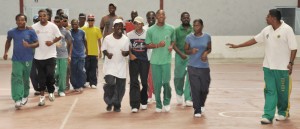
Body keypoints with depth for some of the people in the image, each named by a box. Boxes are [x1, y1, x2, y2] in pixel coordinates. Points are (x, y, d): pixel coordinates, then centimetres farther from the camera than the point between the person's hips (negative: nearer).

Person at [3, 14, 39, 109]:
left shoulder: (31, 32, -3)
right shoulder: (12, 32, 4)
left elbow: (37, 43, -4)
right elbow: (8, 41, 22)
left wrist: (29, 45, -22)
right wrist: (6, 52, 14)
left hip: (28, 59, -1)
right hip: (16, 60, 1)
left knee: (25, 79, 12)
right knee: (16, 79, -11)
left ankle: (25, 95, 35)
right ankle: (17, 100, -15)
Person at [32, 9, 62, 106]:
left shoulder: (53, 26, -3)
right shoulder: (34, 27, -2)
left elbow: (59, 36, 3)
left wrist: (52, 42, -11)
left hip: (50, 55, -1)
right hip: (39, 56, 1)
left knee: (50, 74, -9)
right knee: (41, 77, 6)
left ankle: (51, 92, 16)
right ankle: (42, 96, 17)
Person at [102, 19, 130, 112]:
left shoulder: (126, 39, 1)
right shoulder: (107, 38, -2)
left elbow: (128, 51, 6)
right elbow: (103, 49, 4)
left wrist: (126, 53, -17)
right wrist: (107, 54, -17)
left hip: (121, 66, 2)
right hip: (110, 65, -2)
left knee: (120, 87, 2)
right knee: (110, 83, -17)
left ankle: (117, 105, 20)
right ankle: (109, 102, 8)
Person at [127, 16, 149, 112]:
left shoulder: (147, 34, 0)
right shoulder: (130, 35, 4)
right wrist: (130, 55, -7)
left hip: (144, 60, 0)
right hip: (134, 60, 0)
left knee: (145, 82, 8)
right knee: (134, 82, -7)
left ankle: (143, 101, 28)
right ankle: (134, 105, -9)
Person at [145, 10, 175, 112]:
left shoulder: (171, 29, 3)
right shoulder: (150, 30, 0)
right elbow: (148, 45, 4)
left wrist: (171, 46, -5)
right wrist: (157, 45, -13)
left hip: (166, 60, 0)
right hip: (155, 60, 0)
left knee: (166, 82, -4)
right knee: (157, 83, 4)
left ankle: (167, 102, 20)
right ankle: (158, 105, 18)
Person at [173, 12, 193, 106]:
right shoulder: (177, 30, 2)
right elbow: (174, 44, -2)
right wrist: (181, 54, -14)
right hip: (180, 55, -1)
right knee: (179, 76, 4)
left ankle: (188, 99, 4)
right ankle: (179, 93, 32)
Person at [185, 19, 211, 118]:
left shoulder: (207, 37, 1)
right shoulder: (189, 37, -1)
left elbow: (209, 49, 12)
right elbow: (185, 50, 6)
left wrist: (206, 52, -9)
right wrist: (191, 51, -16)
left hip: (204, 66, 1)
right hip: (192, 67, -1)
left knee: (204, 88, 7)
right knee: (195, 89, -4)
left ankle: (201, 104, 37)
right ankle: (197, 110, 7)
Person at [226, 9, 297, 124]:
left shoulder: (287, 30, -11)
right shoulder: (267, 30, 6)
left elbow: (293, 48, -10)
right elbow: (254, 40, 14)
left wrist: (291, 63, -17)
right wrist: (237, 46, 14)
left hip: (282, 67, -5)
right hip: (268, 67, 5)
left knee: (282, 91, 7)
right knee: (269, 91, 0)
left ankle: (283, 112, 29)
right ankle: (268, 116, -1)